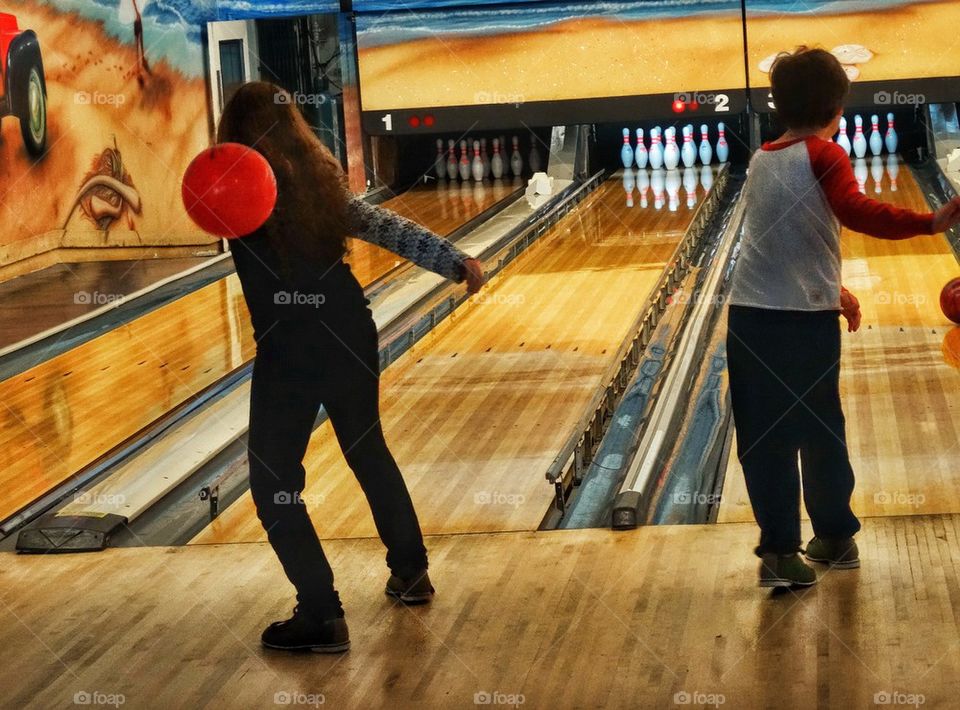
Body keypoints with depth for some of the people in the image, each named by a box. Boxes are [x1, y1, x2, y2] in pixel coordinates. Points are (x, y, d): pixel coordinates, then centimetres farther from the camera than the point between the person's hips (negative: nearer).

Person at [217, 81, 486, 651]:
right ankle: (411, 573, 35)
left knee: (274, 480, 3)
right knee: (369, 451, 25)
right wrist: (456, 261, 12)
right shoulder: (319, 178, 7)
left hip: (288, 347, -6)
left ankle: (322, 616, -1)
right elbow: (390, 228, 8)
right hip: (349, 333, 6)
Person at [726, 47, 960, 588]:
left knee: (764, 437, 6)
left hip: (750, 319, 4)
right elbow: (858, 212, -27)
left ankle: (780, 552, 3)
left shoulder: (761, 161, 12)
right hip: (807, 323, -4)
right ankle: (836, 538, 26)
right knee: (821, 432, 13)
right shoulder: (824, 156, -8)